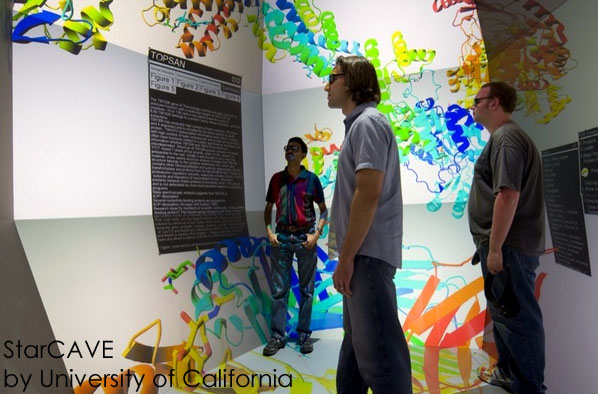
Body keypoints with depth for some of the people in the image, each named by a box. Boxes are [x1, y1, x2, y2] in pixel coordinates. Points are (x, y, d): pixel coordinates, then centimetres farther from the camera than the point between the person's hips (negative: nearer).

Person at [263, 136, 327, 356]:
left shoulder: (311, 179, 1)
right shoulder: (277, 179, 8)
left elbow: (323, 210, 4)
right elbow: (268, 208, 14)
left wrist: (316, 234, -8)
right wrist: (269, 231, 0)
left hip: (305, 237, -2)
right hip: (281, 237, 2)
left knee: (306, 289, 6)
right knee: (279, 289, 3)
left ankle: (304, 335, 16)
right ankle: (277, 336, 11)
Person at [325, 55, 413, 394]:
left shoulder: (368, 123, -10)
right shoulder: (359, 124, 19)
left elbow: (369, 194, -21)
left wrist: (346, 257, -19)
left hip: (368, 254, -11)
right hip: (362, 253, 11)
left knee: (378, 349, -6)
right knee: (357, 339, 20)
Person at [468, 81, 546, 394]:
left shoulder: (506, 137, -15)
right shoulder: (504, 137, 18)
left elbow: (508, 194, -25)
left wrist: (495, 248, -24)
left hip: (507, 246, -11)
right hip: (504, 244, 11)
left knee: (517, 316, 0)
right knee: (504, 311, 20)